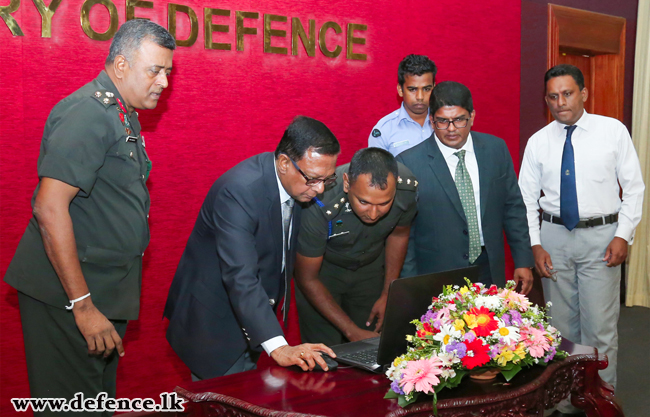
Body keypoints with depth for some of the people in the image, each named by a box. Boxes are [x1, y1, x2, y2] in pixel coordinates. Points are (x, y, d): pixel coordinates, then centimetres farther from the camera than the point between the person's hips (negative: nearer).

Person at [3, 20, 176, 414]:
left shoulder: (123, 115, 13)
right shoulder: (88, 113, -18)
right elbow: (50, 208, -25)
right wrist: (82, 305, -24)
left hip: (105, 292, 9)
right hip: (67, 294, -9)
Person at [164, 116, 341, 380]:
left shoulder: (298, 184, -5)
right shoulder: (239, 190, -31)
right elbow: (239, 277, -38)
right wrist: (278, 347, -45)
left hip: (250, 314, 8)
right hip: (213, 320, -7)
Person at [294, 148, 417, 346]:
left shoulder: (407, 188, -26)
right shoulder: (321, 205, -36)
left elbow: (398, 235, -2)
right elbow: (307, 279, -22)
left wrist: (387, 295, -3)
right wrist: (352, 331, -23)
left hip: (370, 266, 3)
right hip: (322, 269, -3)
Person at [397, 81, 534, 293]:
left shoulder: (496, 149, 1)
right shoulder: (409, 162, -11)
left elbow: (513, 207, 9)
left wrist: (523, 261, 7)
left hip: (489, 273, 3)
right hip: (435, 280, -3)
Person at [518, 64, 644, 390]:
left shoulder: (613, 131, -1)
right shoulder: (538, 142, 3)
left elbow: (634, 187, 0)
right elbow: (527, 198, 5)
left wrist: (623, 235, -9)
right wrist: (535, 245, -4)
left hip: (601, 236, -2)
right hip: (554, 236, 2)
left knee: (600, 327, -2)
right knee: (561, 324, 12)